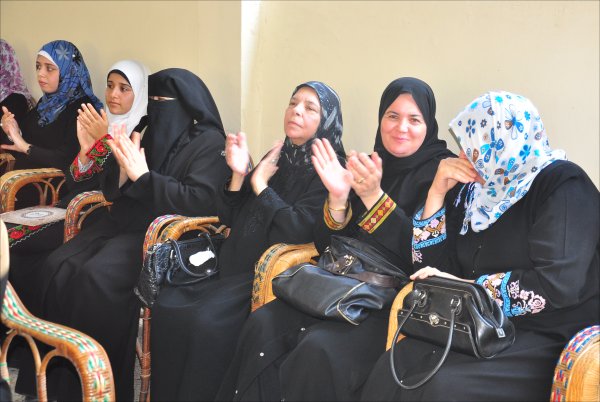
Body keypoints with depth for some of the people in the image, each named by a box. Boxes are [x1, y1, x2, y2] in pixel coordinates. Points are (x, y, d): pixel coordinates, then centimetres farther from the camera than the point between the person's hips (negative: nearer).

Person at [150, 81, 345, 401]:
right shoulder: (275, 159, 16)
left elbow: (300, 231, -17)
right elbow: (230, 218, 15)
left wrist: (260, 185, -9)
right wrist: (238, 174, -2)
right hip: (237, 267, 7)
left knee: (207, 321, -29)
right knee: (166, 307, -14)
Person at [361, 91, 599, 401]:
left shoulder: (563, 186, -9)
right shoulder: (473, 189, 11)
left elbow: (558, 284, -21)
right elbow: (431, 264, 11)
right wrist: (437, 193, -1)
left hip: (550, 339, -6)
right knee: (391, 370, -19)